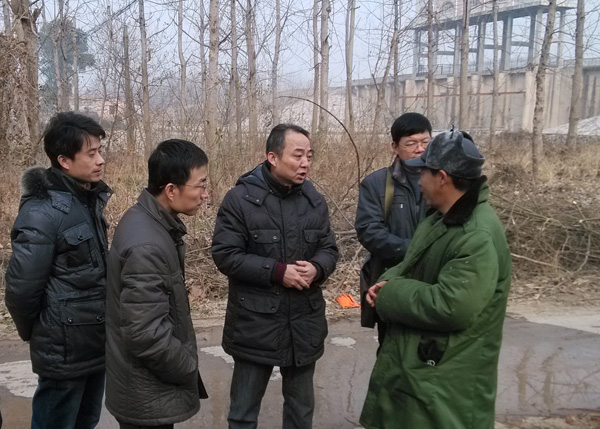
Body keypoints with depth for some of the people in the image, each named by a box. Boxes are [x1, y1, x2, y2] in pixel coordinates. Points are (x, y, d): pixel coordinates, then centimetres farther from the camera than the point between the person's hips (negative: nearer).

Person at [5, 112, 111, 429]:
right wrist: (34, 335, -2)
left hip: (96, 344, 8)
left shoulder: (90, 198, 6)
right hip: (64, 352, -7)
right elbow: (21, 287, -18)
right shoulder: (42, 212, -21)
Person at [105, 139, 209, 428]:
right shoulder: (146, 247, -29)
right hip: (149, 397, -9)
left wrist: (183, 362, 13)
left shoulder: (147, 220, 2)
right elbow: (146, 333, -30)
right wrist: (188, 369, -15)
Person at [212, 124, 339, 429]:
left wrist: (317, 268, -16)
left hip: (305, 323, 4)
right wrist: (278, 272, -21)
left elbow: (329, 249, 8)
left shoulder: (314, 200, 4)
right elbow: (225, 255, -14)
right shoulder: (240, 198, -11)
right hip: (254, 323, -4)